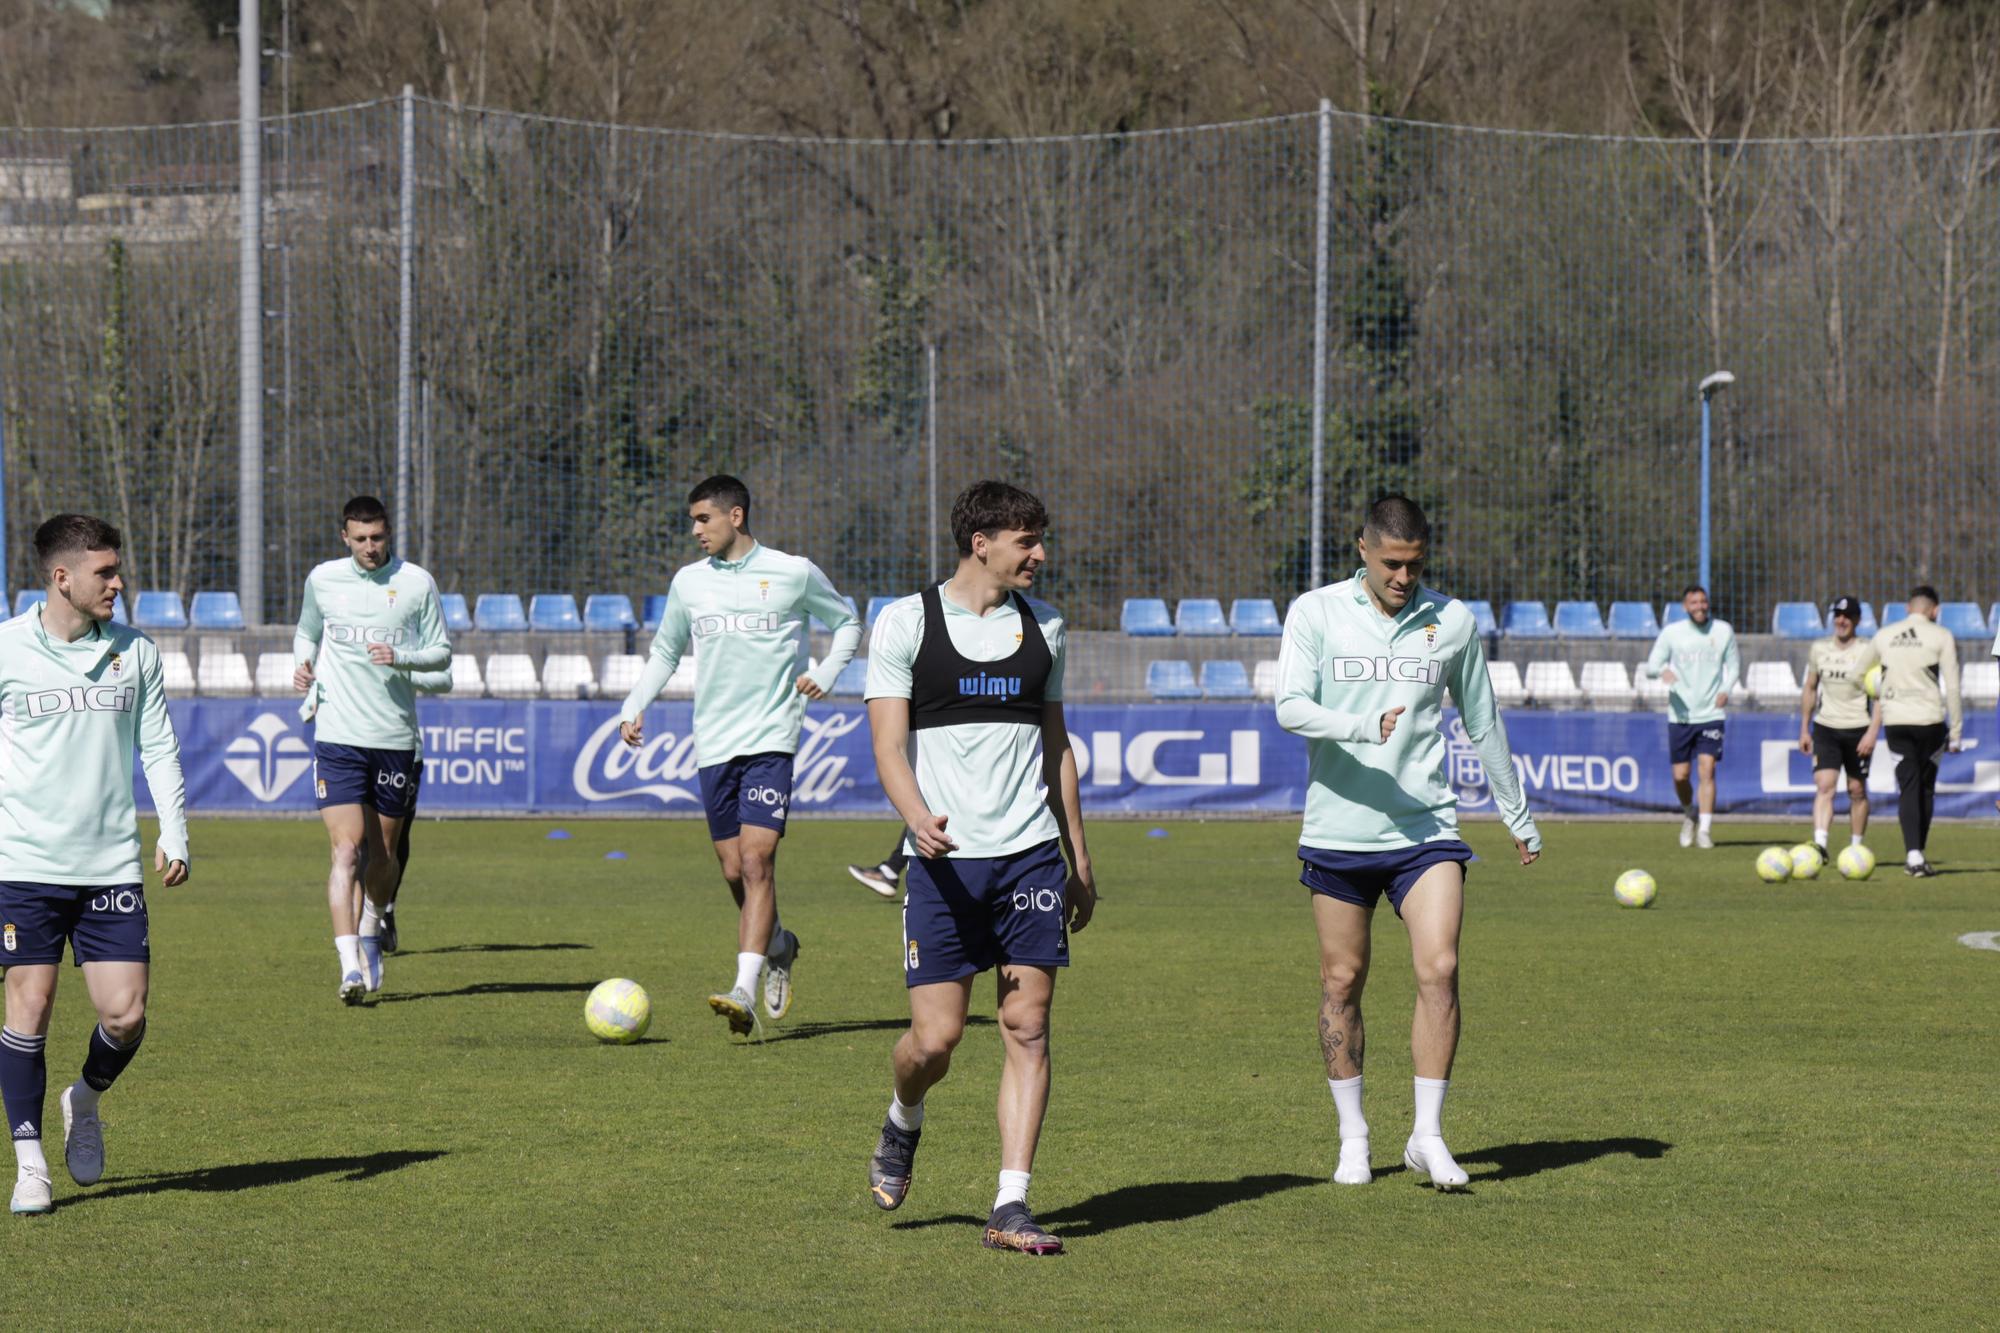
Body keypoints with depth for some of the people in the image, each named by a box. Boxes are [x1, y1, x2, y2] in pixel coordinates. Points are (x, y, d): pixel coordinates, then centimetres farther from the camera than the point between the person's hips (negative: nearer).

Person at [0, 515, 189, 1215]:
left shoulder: (134, 651, 6)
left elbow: (158, 747, 11)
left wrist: (174, 834, 2)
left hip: (111, 864, 3)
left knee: (125, 1012, -4)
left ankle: (86, 1100, 27)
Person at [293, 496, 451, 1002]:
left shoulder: (417, 583, 0)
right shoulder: (322, 580, 5)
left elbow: (441, 654, 5)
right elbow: (306, 633, 22)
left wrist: (400, 657, -14)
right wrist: (303, 664, 1)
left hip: (396, 737, 1)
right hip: (337, 736, -1)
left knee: (382, 853, 10)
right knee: (347, 850, -13)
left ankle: (371, 931, 39)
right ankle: (350, 965, -19)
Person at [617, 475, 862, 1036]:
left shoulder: (793, 573, 0)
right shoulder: (689, 581, 10)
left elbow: (847, 623, 15)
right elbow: (665, 651, 23)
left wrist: (825, 673, -1)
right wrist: (634, 707, 10)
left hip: (771, 737, -4)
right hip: (714, 742, 4)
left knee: (756, 861, -16)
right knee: (735, 873, 6)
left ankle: (744, 991, -23)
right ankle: (778, 946, 35)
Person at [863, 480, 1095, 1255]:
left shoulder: (1040, 627, 13)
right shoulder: (906, 624, -1)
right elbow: (889, 746, -6)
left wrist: (1079, 858, 19)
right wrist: (918, 817, -25)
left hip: (1031, 852, 4)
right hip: (945, 860, -4)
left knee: (1027, 1028, -4)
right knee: (936, 1037, -5)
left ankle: (1010, 1208, -3)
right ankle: (902, 1124, 29)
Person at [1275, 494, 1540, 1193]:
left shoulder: (1451, 620, 5)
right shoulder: (1315, 613, 0)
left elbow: (1483, 723, 17)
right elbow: (1290, 708, -12)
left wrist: (1517, 814, 23)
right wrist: (1363, 727, -30)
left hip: (1427, 827, 1)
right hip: (1339, 829, -1)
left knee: (1439, 969, -13)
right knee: (1343, 980, 5)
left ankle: (1428, 1135, -4)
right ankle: (1353, 1136, 19)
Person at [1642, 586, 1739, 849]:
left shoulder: (1723, 631, 2)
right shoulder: (1672, 633, -1)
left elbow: (1734, 665, 13)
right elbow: (1651, 666, -1)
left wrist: (1726, 689, -6)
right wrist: (1662, 670, -25)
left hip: (1711, 715, -1)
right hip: (1680, 716, 1)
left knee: (1707, 770, -13)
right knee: (1680, 775, 2)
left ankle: (1705, 830, -11)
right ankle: (1689, 814, 31)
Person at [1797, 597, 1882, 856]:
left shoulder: (1868, 651, -6)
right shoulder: (1819, 649, 6)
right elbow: (1810, 690, 16)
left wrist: (1872, 732, -15)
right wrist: (1804, 729, 14)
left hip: (1858, 729, -2)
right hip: (1825, 727, 2)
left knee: (1857, 790, 7)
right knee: (1824, 786, -13)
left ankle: (1857, 848, 20)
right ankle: (1819, 844, -24)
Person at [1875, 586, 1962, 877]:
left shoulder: (1883, 637, 8)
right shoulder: (1942, 637, -2)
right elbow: (1952, 688, -4)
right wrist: (1956, 732, 0)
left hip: (1894, 721, 2)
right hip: (1929, 720, -2)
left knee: (1908, 788, 1)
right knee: (1926, 787, 12)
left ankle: (1913, 856, -13)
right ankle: (1917, 853, 15)